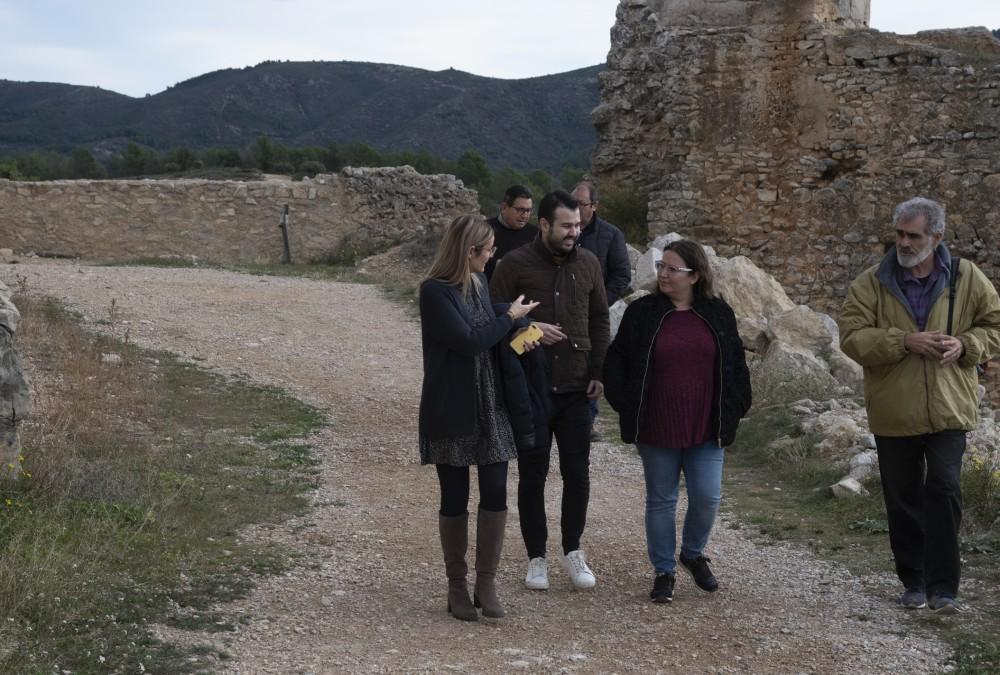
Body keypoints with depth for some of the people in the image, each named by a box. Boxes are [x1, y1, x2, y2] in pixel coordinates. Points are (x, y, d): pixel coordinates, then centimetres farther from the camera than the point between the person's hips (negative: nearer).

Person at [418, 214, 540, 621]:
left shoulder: (479, 283, 8)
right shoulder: (435, 291, -15)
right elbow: (469, 341, -20)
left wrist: (514, 338, 0)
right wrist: (510, 317, -8)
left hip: (490, 406, 6)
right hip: (452, 410, -6)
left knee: (495, 494, 0)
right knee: (455, 498, 6)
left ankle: (486, 583, 11)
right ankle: (457, 586, 19)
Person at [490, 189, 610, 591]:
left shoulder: (588, 264, 4)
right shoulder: (516, 264, -7)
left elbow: (599, 321, 12)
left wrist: (598, 372, 4)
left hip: (576, 390, 3)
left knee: (577, 473, 6)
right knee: (532, 475, 6)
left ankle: (573, 551, 22)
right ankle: (536, 557, 18)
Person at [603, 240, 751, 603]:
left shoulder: (718, 314, 2)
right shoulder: (642, 312, -2)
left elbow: (735, 365, 11)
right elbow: (616, 362, 5)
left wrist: (735, 410, 6)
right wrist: (626, 406, -1)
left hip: (705, 430, 1)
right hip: (656, 430, -1)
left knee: (707, 498, -1)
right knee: (661, 501, 7)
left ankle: (693, 553, 26)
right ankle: (663, 571, 20)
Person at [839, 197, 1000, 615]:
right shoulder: (871, 284, -2)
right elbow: (852, 337, -11)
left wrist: (964, 345, -12)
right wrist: (905, 341, -22)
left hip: (948, 412, -1)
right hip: (893, 416, 1)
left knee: (944, 491, -11)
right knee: (902, 500, 11)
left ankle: (942, 586, -2)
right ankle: (913, 581, 26)